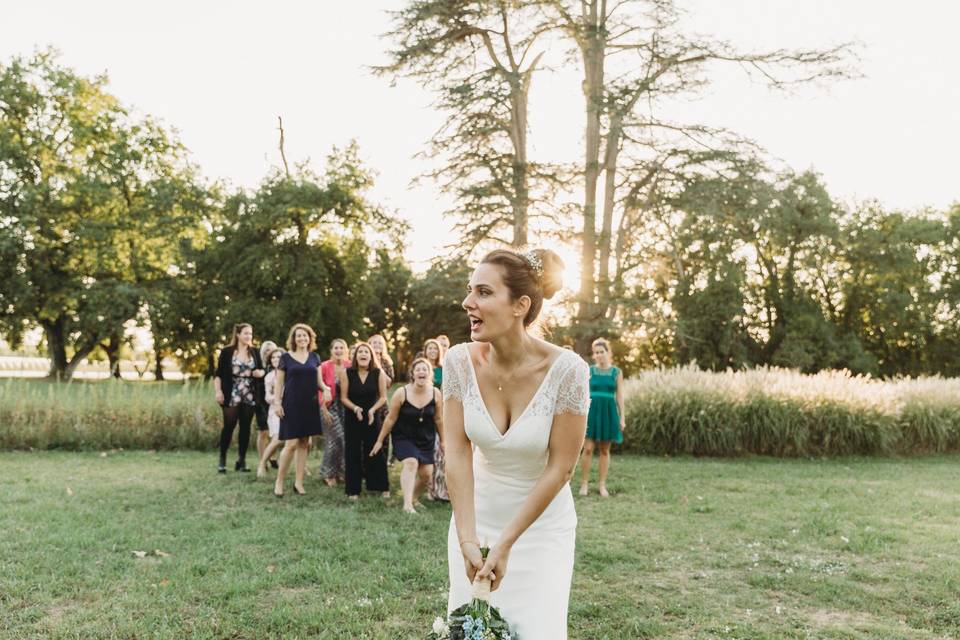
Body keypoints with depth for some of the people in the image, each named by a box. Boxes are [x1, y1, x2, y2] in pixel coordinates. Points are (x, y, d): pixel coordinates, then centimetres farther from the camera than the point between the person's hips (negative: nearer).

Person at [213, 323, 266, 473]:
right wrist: (218, 391, -10)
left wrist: (261, 373, -7)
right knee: (229, 426, -4)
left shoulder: (255, 352, 10)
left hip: (250, 396, 4)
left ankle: (241, 460, 11)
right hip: (232, 395, -3)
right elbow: (218, 374, -1)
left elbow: (262, 370, 16)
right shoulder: (227, 352, -1)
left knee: (245, 427, 5)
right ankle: (222, 460, 6)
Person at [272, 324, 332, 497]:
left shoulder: (314, 357, 11)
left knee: (304, 444, 6)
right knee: (291, 443, -11)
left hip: (310, 405, 4)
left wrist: (325, 389, -8)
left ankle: (298, 482, 13)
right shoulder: (286, 357, 1)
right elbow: (279, 382, 1)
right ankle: (279, 481, 2)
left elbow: (319, 381, 13)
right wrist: (277, 402, -9)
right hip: (292, 405, -4)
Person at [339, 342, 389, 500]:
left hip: (371, 418, 0)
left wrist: (372, 410, -16)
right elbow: (344, 398, -4)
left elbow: (383, 397, -1)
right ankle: (353, 490, 12)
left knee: (375, 451, 2)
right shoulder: (347, 373, -5)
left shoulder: (378, 373, -5)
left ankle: (383, 487, 14)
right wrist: (355, 408, -20)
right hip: (352, 418, 0)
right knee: (353, 453, 3)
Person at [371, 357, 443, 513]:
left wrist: (443, 441, 10)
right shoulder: (401, 393, -17)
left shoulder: (435, 394, -10)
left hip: (426, 439, 4)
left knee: (427, 473, 2)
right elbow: (390, 419, -7)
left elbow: (439, 419, 3)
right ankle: (407, 503, -28)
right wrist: (380, 441, -2)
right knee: (411, 463, -26)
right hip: (403, 437, -3)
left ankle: (414, 498, 29)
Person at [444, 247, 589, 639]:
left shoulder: (567, 370, -24)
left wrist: (506, 544, -17)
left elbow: (560, 467, -19)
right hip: (476, 518, 3)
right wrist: (467, 538, -20)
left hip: (542, 526, -2)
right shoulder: (459, 361, -15)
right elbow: (457, 453, -13)